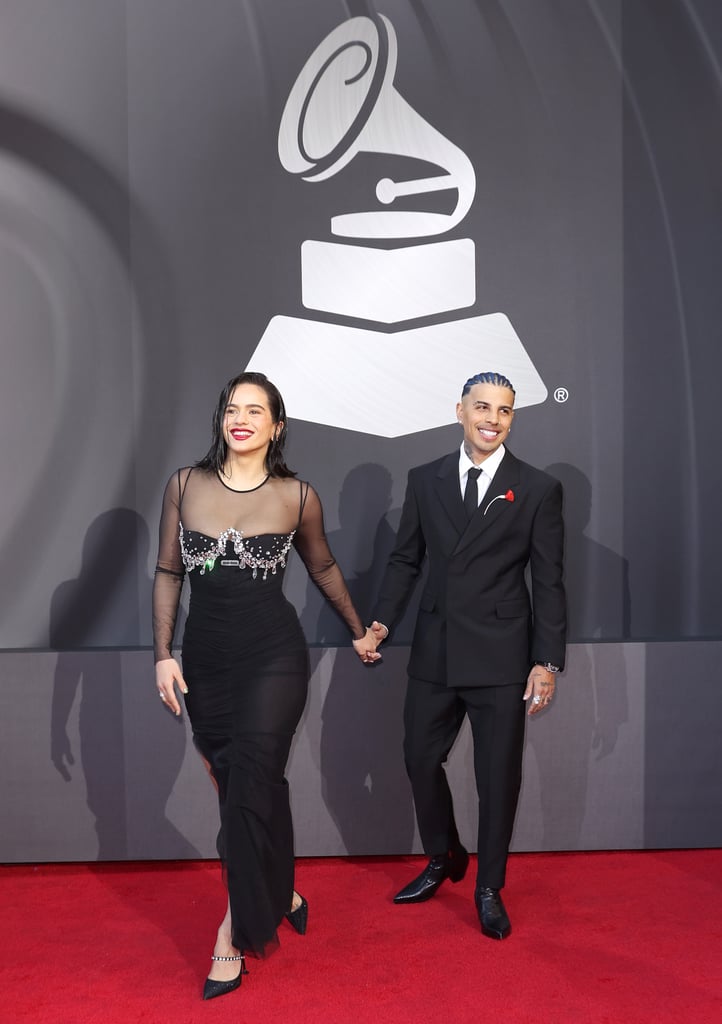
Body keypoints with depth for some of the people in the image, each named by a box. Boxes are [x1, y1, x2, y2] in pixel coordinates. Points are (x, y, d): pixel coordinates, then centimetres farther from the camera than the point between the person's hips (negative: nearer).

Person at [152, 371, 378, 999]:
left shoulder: (297, 496, -1)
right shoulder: (186, 485, 3)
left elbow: (323, 566, 14)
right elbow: (169, 572, 6)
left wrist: (359, 631, 22)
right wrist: (163, 654, 1)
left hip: (273, 657, -2)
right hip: (205, 659, 3)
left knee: (251, 785, -10)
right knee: (237, 788, 10)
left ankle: (237, 931, 5)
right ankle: (278, 896, 33)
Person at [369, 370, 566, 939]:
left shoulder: (539, 489, -2)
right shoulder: (425, 480, 5)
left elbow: (548, 583, -3)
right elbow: (406, 559, 10)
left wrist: (548, 662, -7)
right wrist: (383, 621, -3)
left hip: (501, 656, -3)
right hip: (434, 651, 3)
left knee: (498, 775, 7)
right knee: (421, 759, 12)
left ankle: (490, 889, 28)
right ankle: (443, 860, 38)